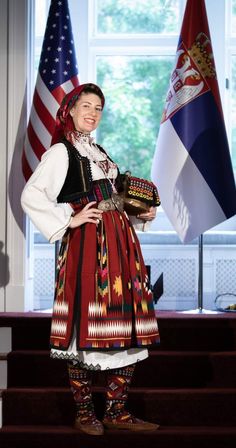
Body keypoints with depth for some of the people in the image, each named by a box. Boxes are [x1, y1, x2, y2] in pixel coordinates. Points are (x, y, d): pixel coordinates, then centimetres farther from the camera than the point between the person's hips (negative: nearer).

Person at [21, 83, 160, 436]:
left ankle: (116, 411, 11)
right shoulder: (61, 151, -2)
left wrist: (141, 214, 13)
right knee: (88, 326, -6)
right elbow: (31, 196, -12)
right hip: (87, 243, -8)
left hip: (119, 241, 8)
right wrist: (70, 220, -14)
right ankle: (85, 413, 6)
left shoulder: (99, 152, 22)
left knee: (128, 325, 4)